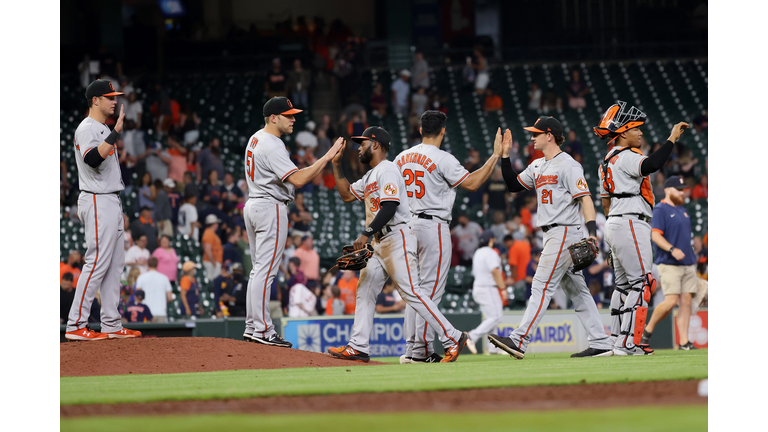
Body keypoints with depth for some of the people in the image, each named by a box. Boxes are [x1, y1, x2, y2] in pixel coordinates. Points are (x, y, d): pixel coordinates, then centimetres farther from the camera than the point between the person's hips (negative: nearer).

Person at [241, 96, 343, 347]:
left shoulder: (255, 139, 13)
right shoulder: (272, 146, -19)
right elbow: (297, 179, -27)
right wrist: (327, 157, -25)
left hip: (252, 204, 10)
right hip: (271, 207, -10)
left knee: (260, 269, 13)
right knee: (266, 270, -10)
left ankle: (252, 327, 15)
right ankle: (262, 329, -11)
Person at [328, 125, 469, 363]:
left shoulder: (388, 170, -10)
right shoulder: (371, 176, 22)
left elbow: (389, 207, -20)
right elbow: (347, 194, 28)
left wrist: (366, 233, -24)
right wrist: (337, 164, 21)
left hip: (397, 238, -11)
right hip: (380, 243, 11)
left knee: (411, 291, -15)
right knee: (365, 289, 6)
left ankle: (453, 337, -14)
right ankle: (358, 347, 6)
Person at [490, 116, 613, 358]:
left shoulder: (568, 165, -11)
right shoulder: (538, 166, 17)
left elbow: (585, 198, -18)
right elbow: (514, 185, 23)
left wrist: (592, 233, -29)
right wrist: (504, 157, 11)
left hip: (565, 232, -10)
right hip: (553, 235, 10)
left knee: (542, 287, -13)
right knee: (576, 291, 8)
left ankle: (519, 342, -18)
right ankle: (600, 344, 9)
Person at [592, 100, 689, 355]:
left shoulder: (607, 162, 19)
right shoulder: (626, 157, -13)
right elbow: (651, 165, -33)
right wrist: (672, 139, -28)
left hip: (615, 226, 11)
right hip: (631, 224, -11)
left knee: (624, 284, 14)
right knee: (641, 283, -11)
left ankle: (618, 341, 15)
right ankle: (628, 343, -17)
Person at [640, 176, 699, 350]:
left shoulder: (682, 210, 19)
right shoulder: (660, 210, -7)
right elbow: (655, 235, -16)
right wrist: (672, 249, -28)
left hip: (688, 263, 8)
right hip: (669, 264, -8)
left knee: (686, 301, 0)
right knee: (671, 301, -16)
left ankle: (684, 342, 0)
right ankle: (648, 330, 4)